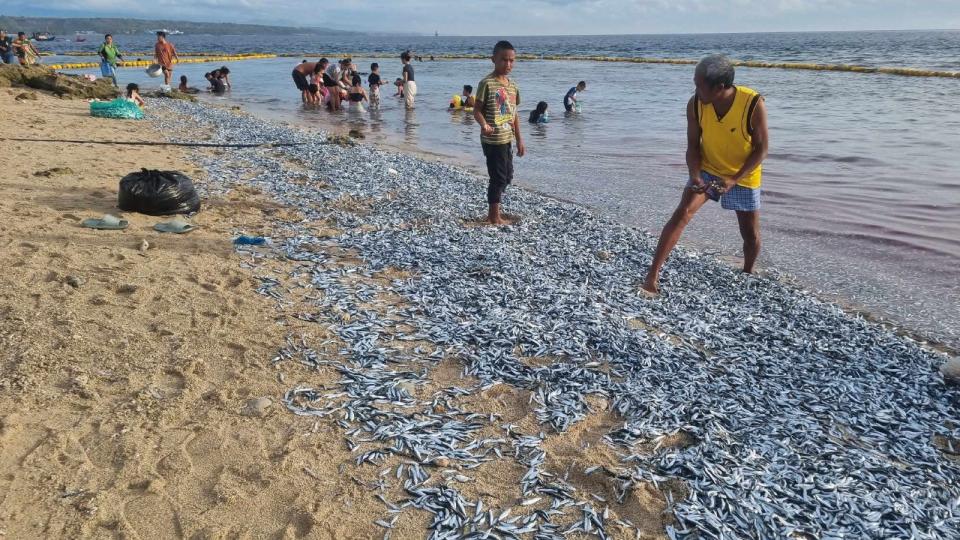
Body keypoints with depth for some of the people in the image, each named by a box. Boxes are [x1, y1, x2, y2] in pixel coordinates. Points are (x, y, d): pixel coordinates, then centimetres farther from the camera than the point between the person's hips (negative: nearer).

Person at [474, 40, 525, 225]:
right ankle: (495, 216, 10)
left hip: (507, 139, 8)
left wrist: (519, 140, 14)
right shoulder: (487, 83, -12)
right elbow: (477, 109, -13)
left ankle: (493, 212, 27)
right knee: (498, 178, -3)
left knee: (507, 177, 15)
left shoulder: (513, 85, 10)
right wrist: (484, 125, -34)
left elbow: (514, 115, 15)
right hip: (492, 140, -8)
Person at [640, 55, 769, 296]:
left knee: (751, 234, 8)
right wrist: (695, 176, -25)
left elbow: (761, 148, -17)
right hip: (707, 169, 1)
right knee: (682, 213, -20)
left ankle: (748, 274, 39)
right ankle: (652, 277, -22)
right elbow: (693, 146, -8)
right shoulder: (695, 104, -19)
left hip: (743, 176, -1)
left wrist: (734, 179, -27)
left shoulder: (753, 104, -27)